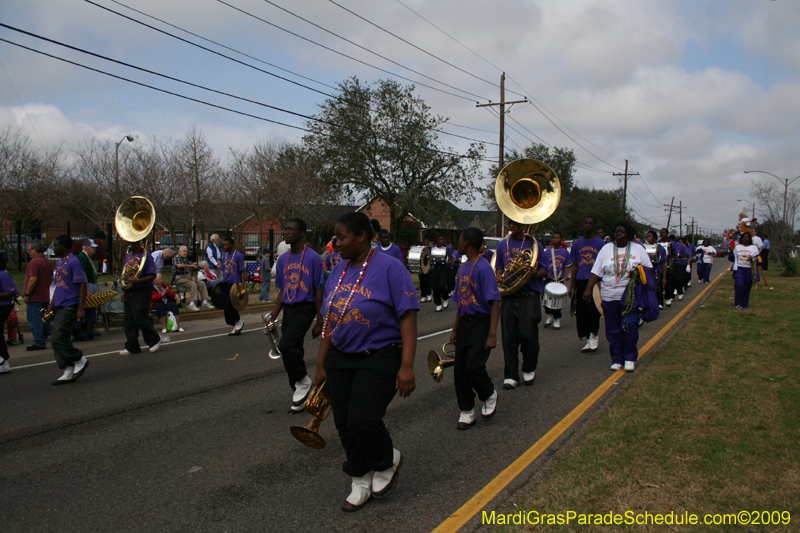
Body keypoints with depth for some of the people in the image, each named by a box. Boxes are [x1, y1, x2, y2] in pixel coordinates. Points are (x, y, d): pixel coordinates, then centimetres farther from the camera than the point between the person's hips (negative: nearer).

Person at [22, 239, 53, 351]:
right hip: (45, 297, 9)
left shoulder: (34, 262, -16)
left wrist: (26, 294, -16)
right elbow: (51, 278, 18)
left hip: (34, 297, -9)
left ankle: (39, 343, 1)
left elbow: (33, 280, -22)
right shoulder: (48, 261, 12)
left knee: (35, 321, -2)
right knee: (45, 319, 19)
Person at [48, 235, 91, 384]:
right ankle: (68, 372, 12)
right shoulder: (59, 263, 16)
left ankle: (80, 360, 5)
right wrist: (51, 306, 20)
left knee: (58, 338, -14)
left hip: (69, 307, -9)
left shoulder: (73, 262, -11)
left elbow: (82, 285, -15)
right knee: (58, 339, 7)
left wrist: (81, 309, -19)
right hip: (59, 307, 9)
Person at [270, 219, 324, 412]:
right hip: (288, 309, 7)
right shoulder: (282, 260, 10)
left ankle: (303, 381, -2)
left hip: (305, 308, -7)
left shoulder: (313, 258, -9)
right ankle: (300, 396, 21)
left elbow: (318, 291, -7)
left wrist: (319, 322, -8)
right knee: (292, 350, 9)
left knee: (286, 344, -24)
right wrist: (273, 318, 11)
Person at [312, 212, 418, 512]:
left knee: (363, 421, -13)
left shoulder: (389, 268, -11)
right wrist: (321, 364, 14)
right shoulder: (339, 272, 9)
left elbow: (407, 317, -15)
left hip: (379, 358, -6)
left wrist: (406, 366, -22)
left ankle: (387, 463, 20)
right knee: (344, 425, 8)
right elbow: (330, 321, 14)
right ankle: (361, 482, 29)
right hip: (340, 359, 7)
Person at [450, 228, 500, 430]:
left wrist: (492, 335, -23)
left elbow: (494, 303, -18)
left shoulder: (483, 268, -14)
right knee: (460, 369, 5)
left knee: (474, 366, -13)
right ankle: (467, 412, 18)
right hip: (465, 322, 8)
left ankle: (489, 396, 18)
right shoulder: (462, 268, 12)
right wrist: (455, 330, 18)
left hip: (481, 322, -8)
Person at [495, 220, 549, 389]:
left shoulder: (533, 244, 1)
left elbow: (544, 270, 2)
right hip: (508, 296, 3)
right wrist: (499, 276, -1)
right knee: (509, 336, 2)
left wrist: (535, 273, -20)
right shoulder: (502, 244, 12)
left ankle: (529, 369, 21)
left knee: (528, 335, -4)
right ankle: (511, 375, 12)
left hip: (529, 297, -3)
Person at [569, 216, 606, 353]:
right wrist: (571, 286, 10)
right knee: (581, 311, 3)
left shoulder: (601, 243, 3)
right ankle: (588, 340, 16)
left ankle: (594, 335, 3)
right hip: (581, 282, 4)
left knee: (592, 308, -17)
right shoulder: (577, 243, 12)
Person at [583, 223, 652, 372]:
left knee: (630, 326, -10)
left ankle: (630, 358, 6)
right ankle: (617, 359, 16)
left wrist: (639, 272, -10)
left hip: (630, 296, -1)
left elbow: (649, 268, 12)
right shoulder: (606, 249, 8)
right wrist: (588, 289, -3)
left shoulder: (638, 249, 8)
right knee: (613, 330, 3)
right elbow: (596, 272, 6)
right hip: (610, 296, 1)